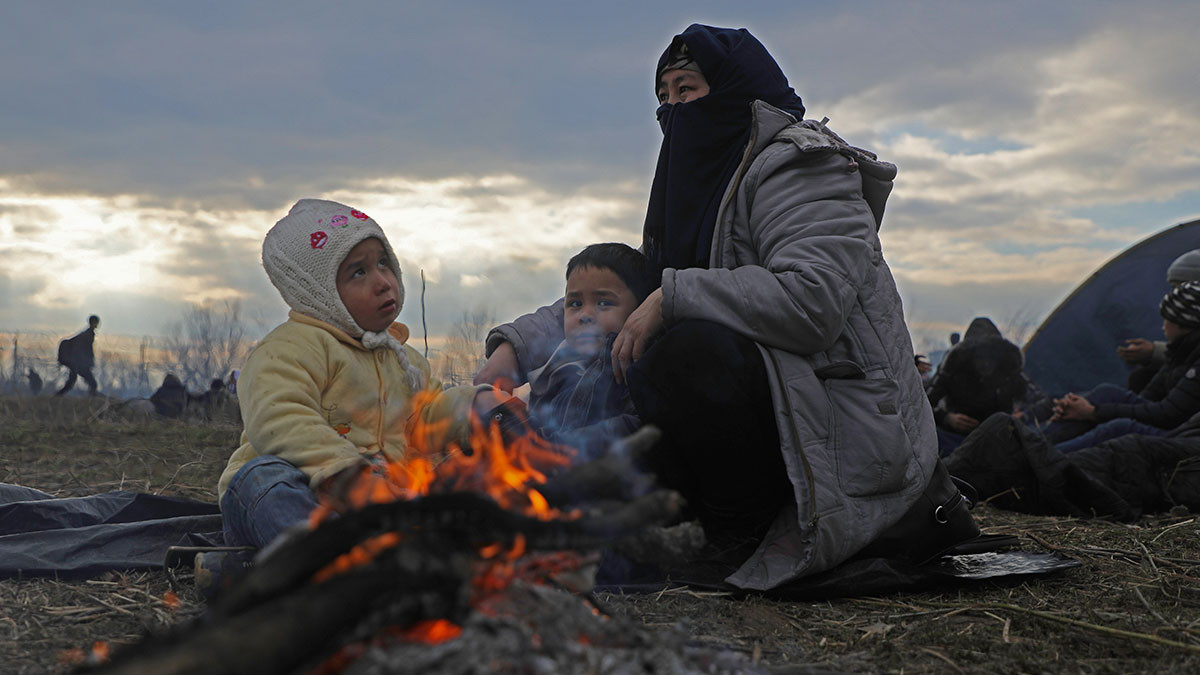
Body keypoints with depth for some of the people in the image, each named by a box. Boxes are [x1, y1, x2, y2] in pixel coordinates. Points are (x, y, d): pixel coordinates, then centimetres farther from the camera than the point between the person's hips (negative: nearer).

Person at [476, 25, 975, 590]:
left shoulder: (799, 165, -9)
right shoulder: (694, 194, 18)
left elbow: (812, 297, -26)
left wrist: (671, 296, -22)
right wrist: (515, 346, 4)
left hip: (851, 422, -10)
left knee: (692, 349, -32)